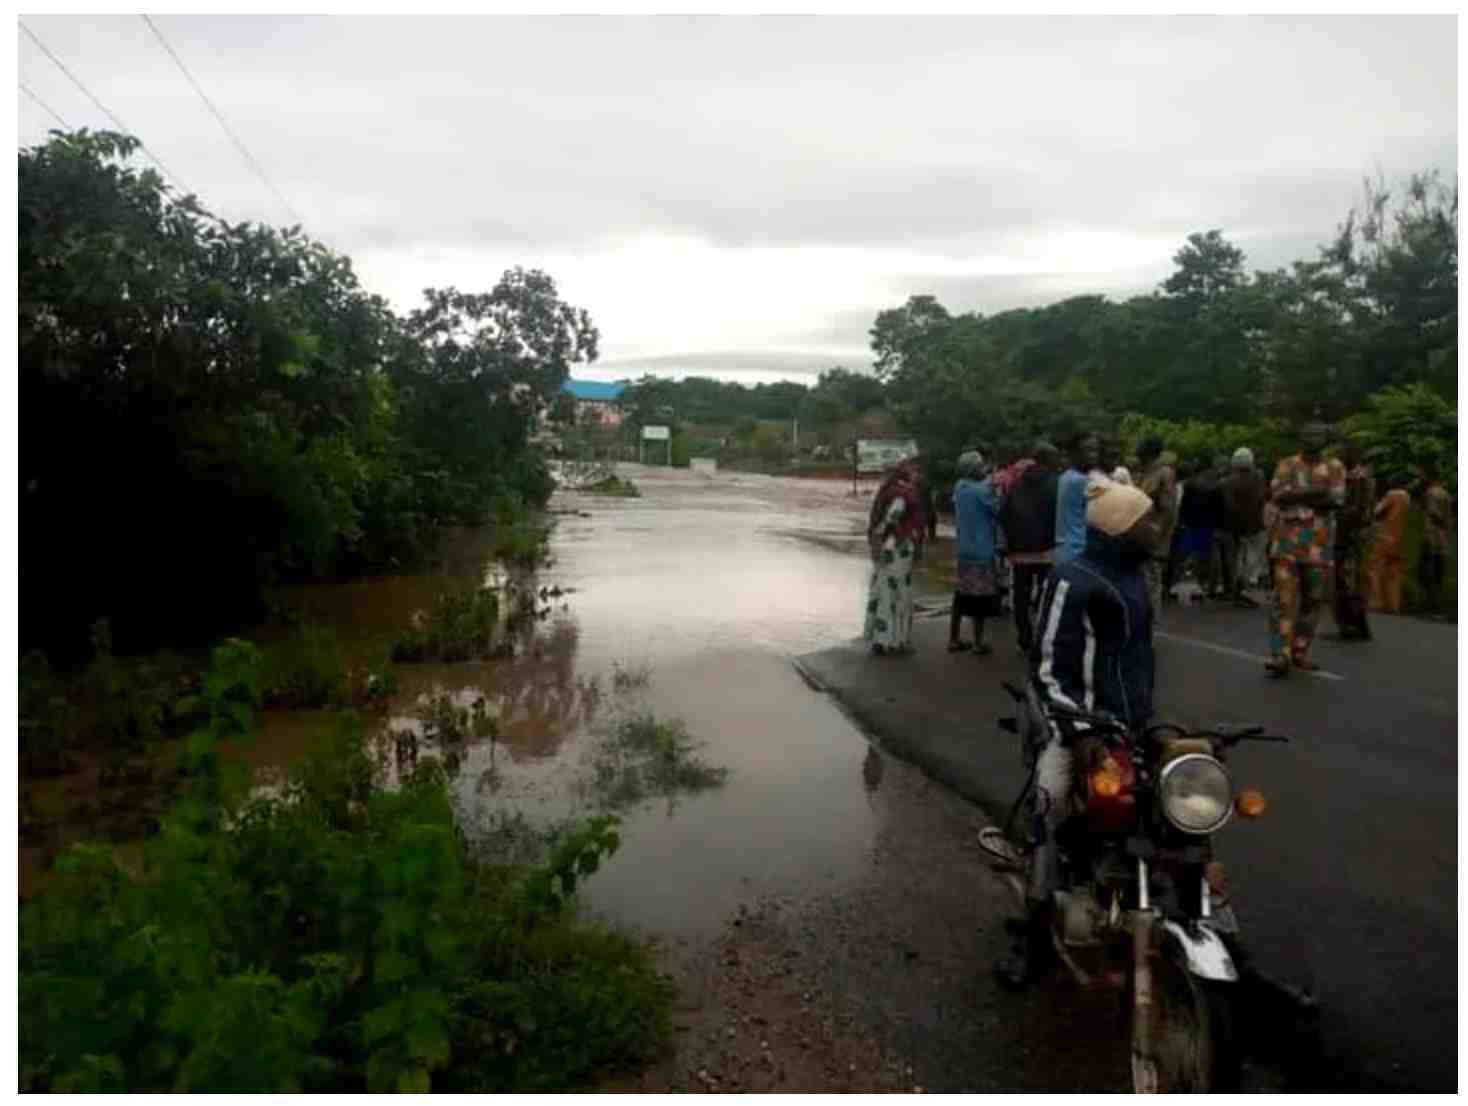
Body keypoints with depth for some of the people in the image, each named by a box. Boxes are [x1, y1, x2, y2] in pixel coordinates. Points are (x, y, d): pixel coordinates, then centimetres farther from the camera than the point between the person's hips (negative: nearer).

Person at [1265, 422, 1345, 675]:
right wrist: (1312, 492, -18)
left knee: (1312, 599, 7)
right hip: (1287, 540, -2)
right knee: (1285, 598, -8)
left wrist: (1297, 497, -12)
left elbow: (1336, 501, -6)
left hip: (1319, 543, 2)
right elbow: (1277, 495, -9)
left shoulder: (1334, 468, 9)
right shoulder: (1286, 465, 7)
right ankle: (1280, 655, -11)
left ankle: (1300, 652, 19)